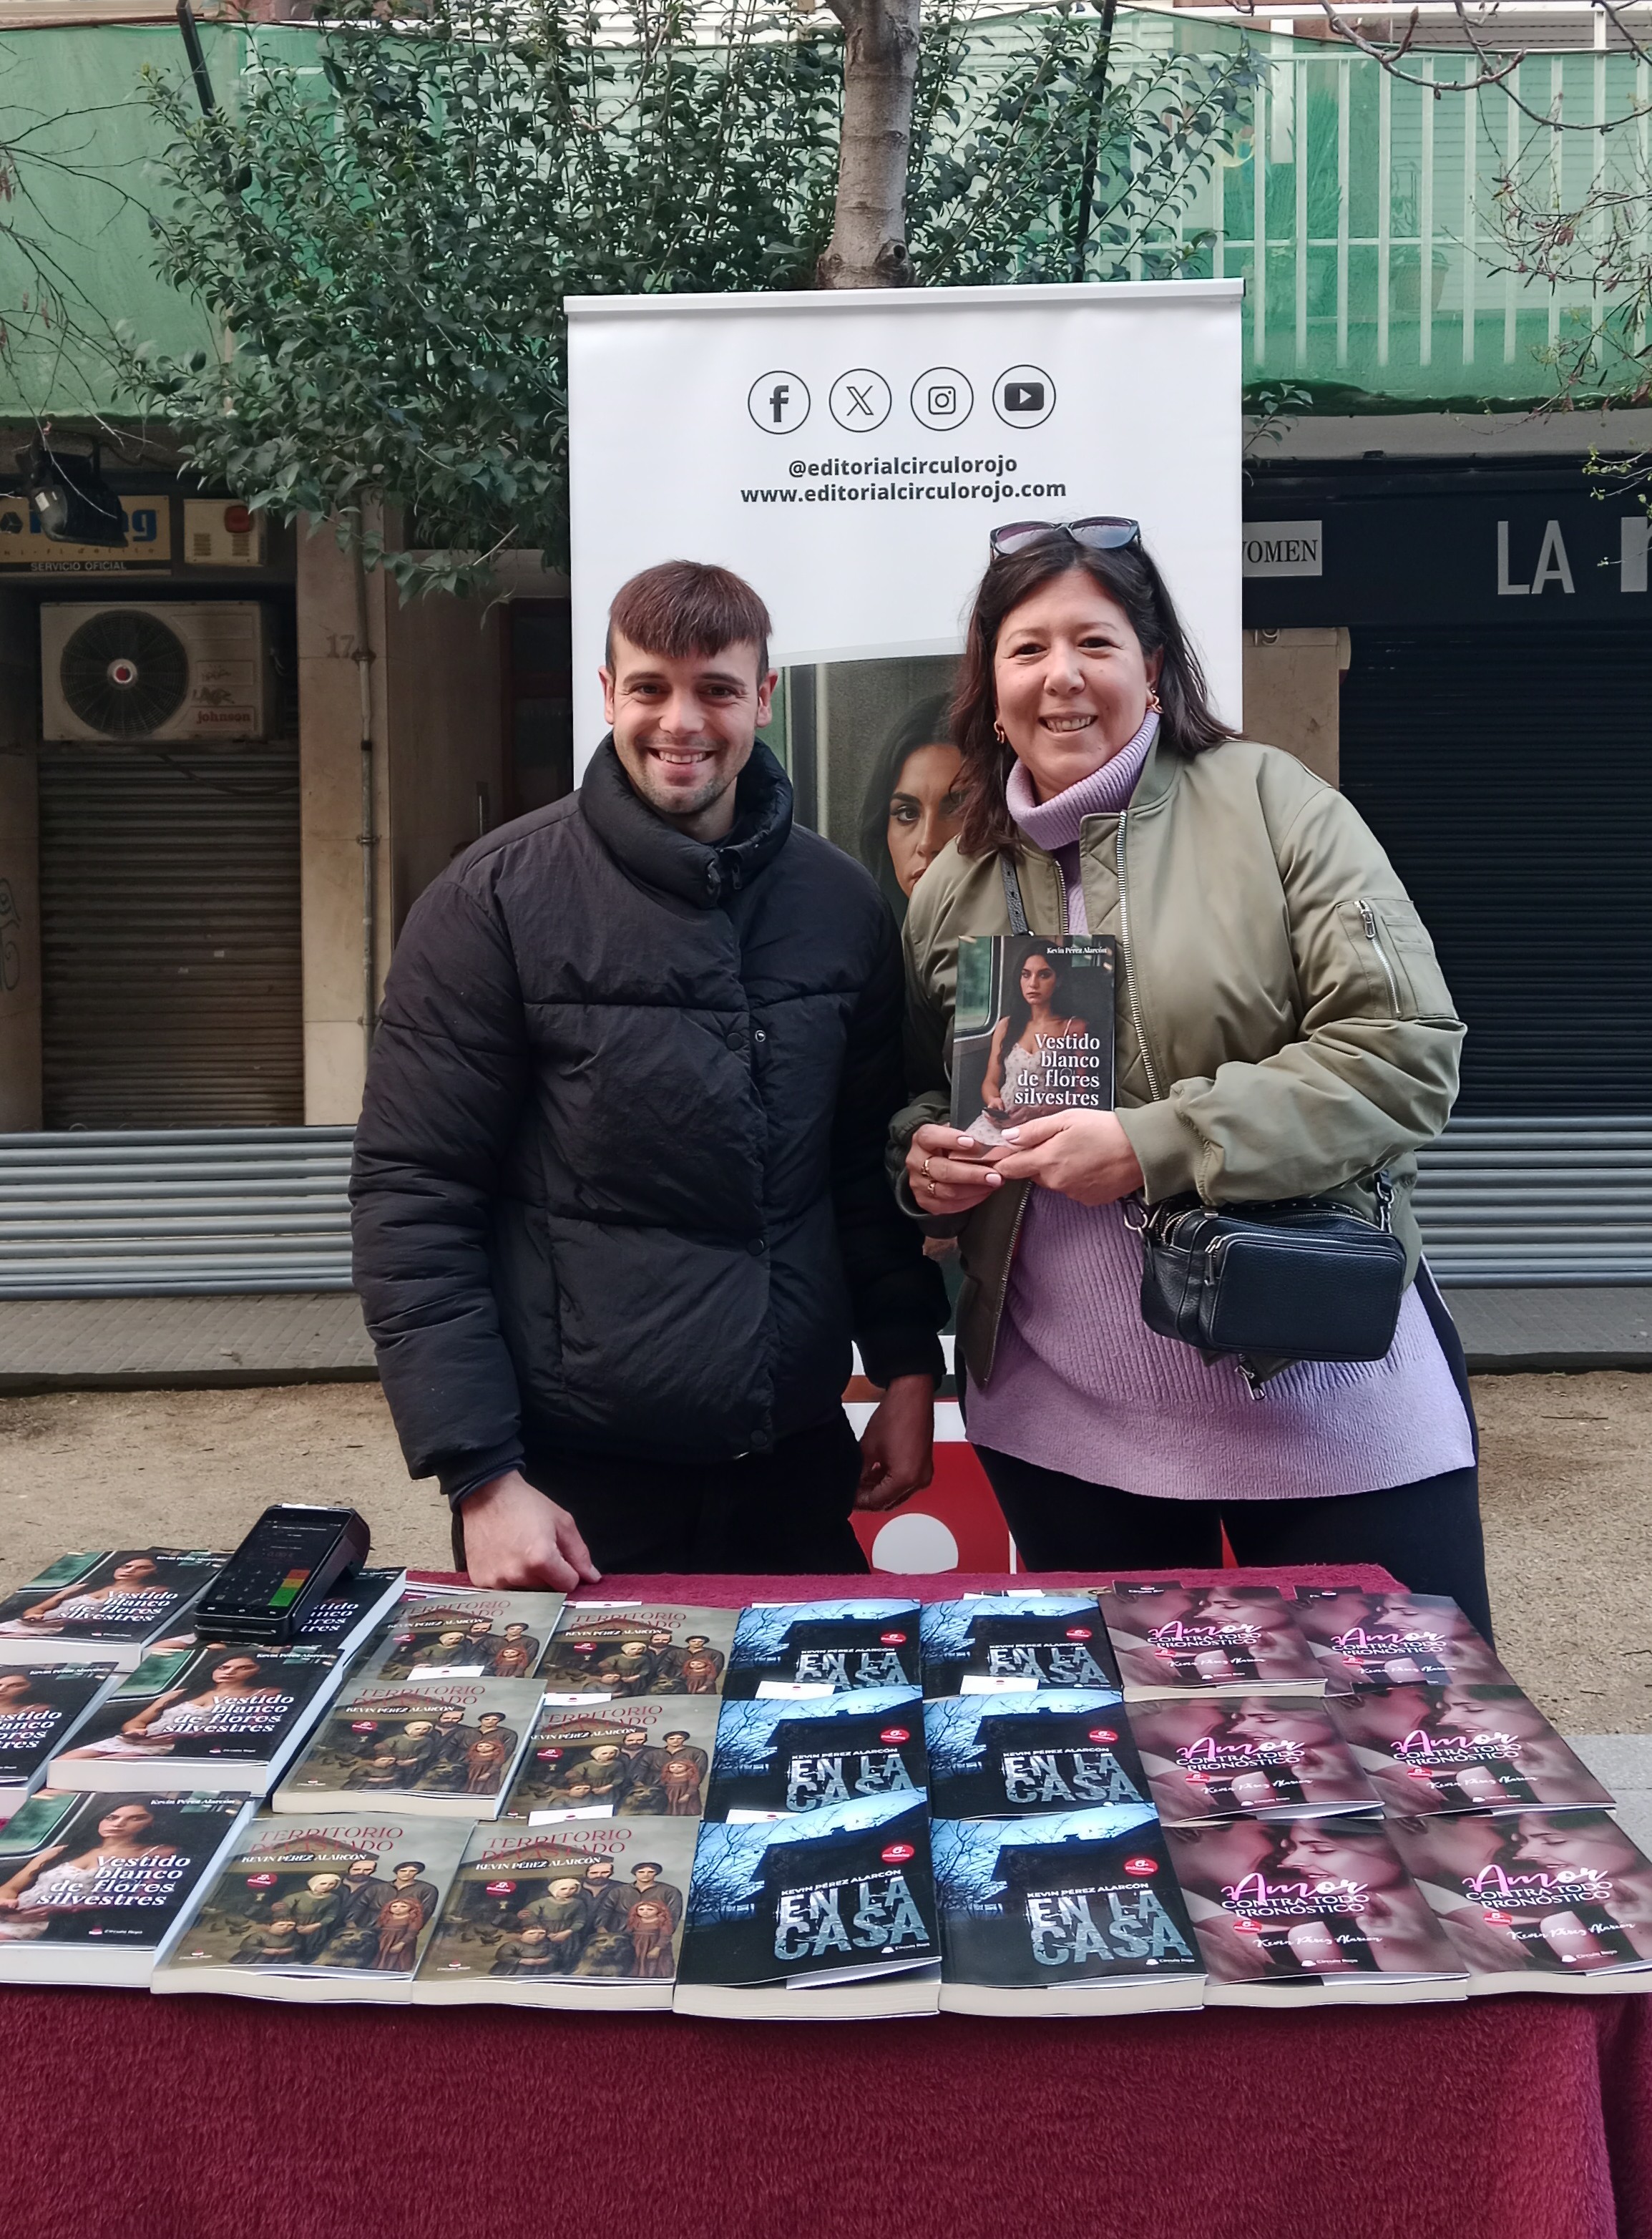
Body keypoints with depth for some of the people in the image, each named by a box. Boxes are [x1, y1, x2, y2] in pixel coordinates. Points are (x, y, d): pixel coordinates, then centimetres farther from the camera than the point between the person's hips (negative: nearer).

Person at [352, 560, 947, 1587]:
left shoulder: (840, 903, 4)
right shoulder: (495, 901, -8)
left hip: (799, 1464, 4)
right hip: (577, 1478, -3)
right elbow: (414, 1201, -10)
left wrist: (908, 1369, 7)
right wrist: (483, 1478, -14)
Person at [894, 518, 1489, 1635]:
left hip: (1329, 1402, -3)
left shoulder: (1270, 803, -6)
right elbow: (920, 1095, 20)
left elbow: (1407, 1048, -14)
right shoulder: (953, 886, 8)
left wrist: (1154, 1146, -20)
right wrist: (921, 1153, -5)